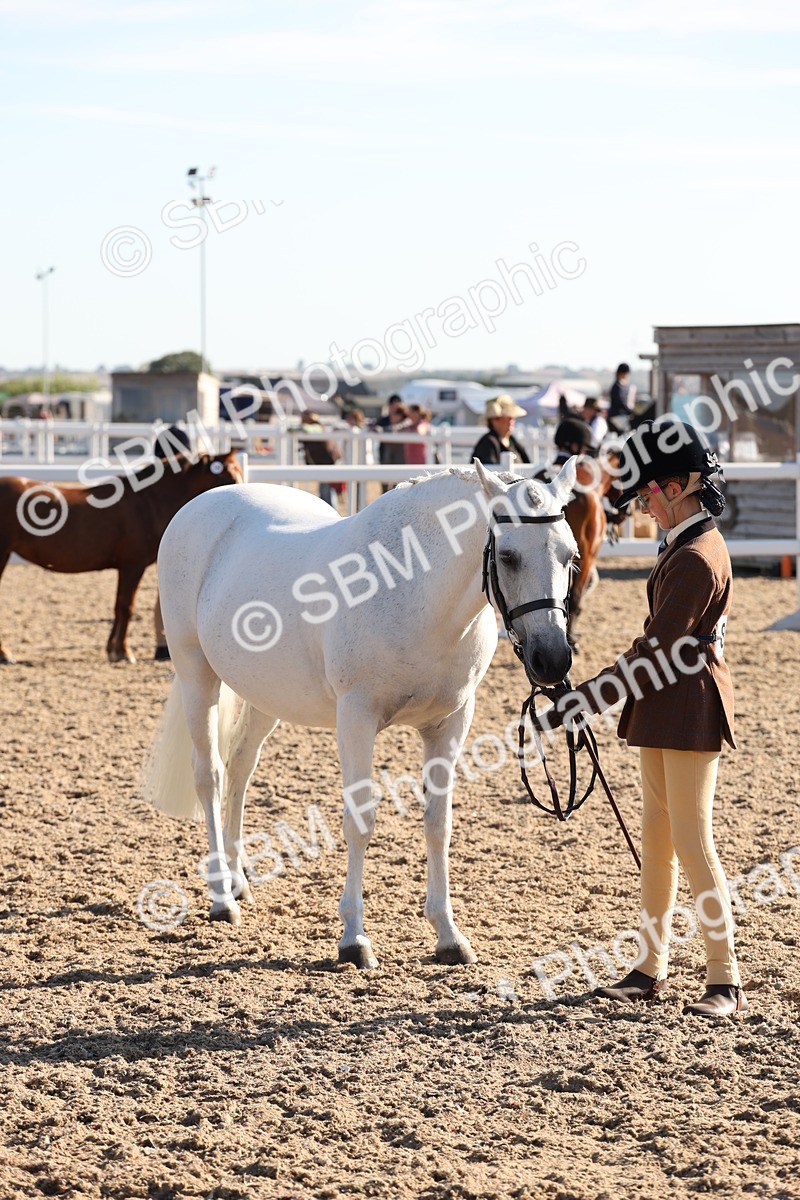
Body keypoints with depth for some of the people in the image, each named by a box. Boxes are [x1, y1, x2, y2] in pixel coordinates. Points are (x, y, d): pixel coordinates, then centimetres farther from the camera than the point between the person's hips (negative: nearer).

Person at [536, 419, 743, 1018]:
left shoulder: (695, 559, -22)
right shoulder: (692, 540, 10)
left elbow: (656, 653, -23)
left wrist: (575, 704, -22)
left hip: (688, 708, -10)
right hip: (665, 706, 10)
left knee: (692, 840, -6)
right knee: (657, 838, 13)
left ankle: (726, 979, -1)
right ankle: (651, 967, 20)